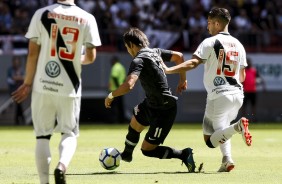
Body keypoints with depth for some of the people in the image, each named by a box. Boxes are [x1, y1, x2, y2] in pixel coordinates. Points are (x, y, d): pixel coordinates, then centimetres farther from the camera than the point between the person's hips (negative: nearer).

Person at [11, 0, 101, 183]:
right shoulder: (87, 19, -2)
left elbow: (33, 53, -2)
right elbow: (91, 57, 1)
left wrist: (28, 83, 8)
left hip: (43, 86, 0)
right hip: (70, 87, 0)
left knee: (42, 136, 10)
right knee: (70, 133, 15)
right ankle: (62, 166, -12)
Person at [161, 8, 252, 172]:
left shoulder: (210, 42, -6)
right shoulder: (238, 45, 12)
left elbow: (193, 63, -18)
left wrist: (168, 70, -22)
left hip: (218, 95, -6)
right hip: (237, 94, 6)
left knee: (211, 140, -1)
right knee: (221, 130, 27)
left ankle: (238, 126, -26)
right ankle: (227, 160, 3)